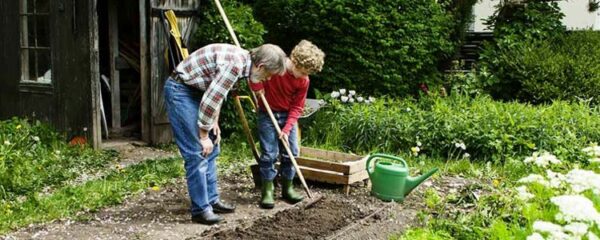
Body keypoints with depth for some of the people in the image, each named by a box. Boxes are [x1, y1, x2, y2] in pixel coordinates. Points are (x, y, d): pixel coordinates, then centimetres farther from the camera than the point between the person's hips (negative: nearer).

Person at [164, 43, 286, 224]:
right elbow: (209, 100, -26)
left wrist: (215, 122, 10)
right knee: (197, 153, -10)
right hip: (180, 90, -10)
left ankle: (211, 200, 21)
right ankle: (200, 210, -2)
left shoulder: (243, 60, 4)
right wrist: (203, 136, -16)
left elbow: (216, 92, 17)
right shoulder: (235, 64, -27)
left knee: (210, 151, 12)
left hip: (195, 90, 10)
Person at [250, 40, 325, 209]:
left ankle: (287, 188, 19)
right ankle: (267, 192, 4)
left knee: (291, 152, 5)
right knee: (269, 154, -6)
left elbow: (297, 107, -6)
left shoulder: (304, 81, -11)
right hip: (268, 114, -4)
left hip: (288, 116, 4)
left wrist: (287, 128, -15)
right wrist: (256, 86, -19)